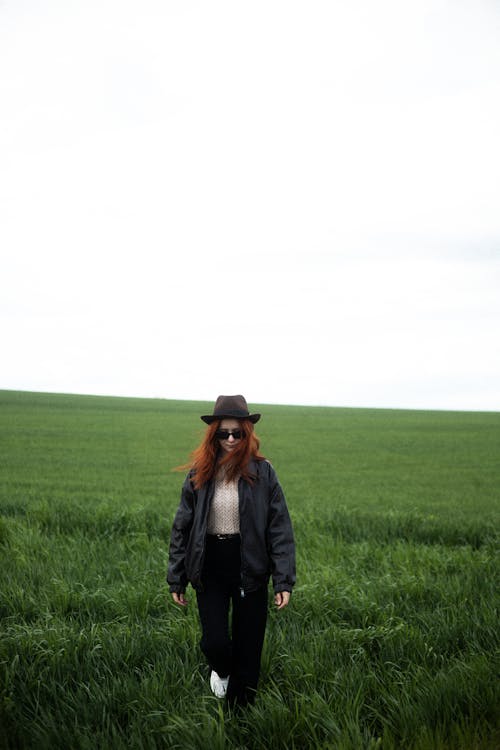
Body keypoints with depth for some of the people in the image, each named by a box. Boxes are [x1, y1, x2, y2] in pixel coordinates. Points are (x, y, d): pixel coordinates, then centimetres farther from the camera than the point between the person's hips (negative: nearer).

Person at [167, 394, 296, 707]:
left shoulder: (262, 472, -4)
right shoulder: (199, 474, 1)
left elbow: (280, 528, -4)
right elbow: (182, 528, 6)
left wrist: (284, 581, -9)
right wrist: (176, 580, 6)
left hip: (250, 570, -1)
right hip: (210, 570, 1)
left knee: (248, 649, 6)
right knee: (214, 641, -5)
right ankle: (222, 670, 32)